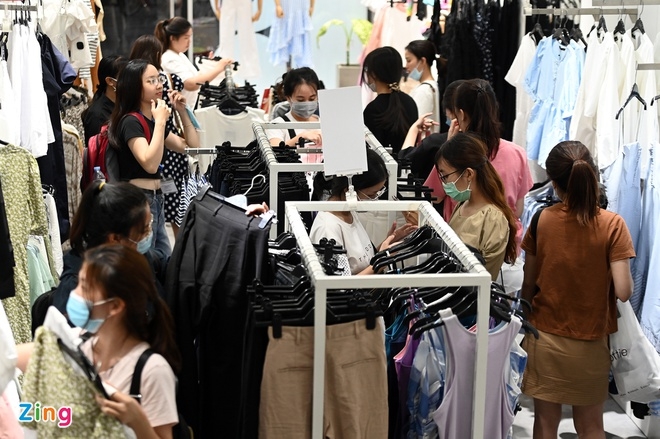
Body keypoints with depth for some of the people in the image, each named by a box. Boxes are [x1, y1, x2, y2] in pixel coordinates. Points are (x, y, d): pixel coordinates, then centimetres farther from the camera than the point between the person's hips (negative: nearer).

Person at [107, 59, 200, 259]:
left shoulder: (152, 121, 12)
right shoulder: (130, 121, -14)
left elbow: (193, 147, 15)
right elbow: (150, 164, -27)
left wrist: (183, 112, 7)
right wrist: (160, 121, -22)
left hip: (155, 198, 9)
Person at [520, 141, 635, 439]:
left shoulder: (542, 221, -10)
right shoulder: (612, 225, -15)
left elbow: (529, 283, -1)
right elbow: (623, 291, -20)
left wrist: (527, 322, 15)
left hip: (545, 337, 1)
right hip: (590, 342, -1)